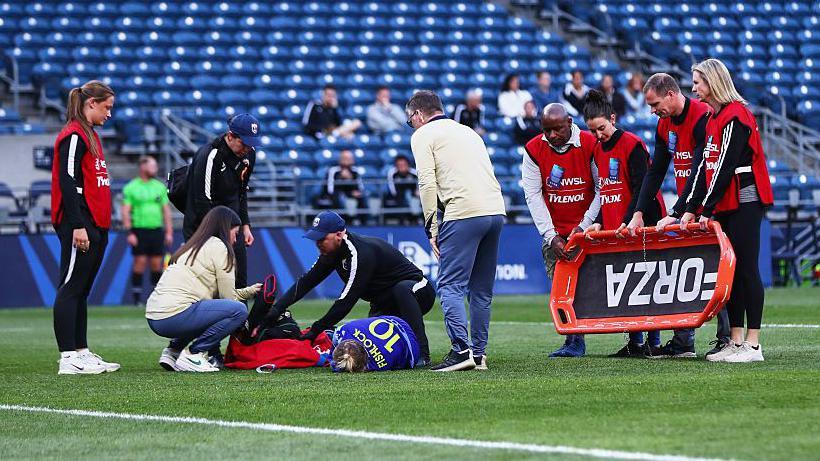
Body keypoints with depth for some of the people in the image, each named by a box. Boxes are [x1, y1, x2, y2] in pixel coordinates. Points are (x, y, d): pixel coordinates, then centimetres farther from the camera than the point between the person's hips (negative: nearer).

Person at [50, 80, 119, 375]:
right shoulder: (73, 136, -10)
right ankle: (68, 359, -11)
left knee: (81, 291, 11)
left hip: (95, 226, 10)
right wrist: (77, 226, -22)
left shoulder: (89, 135, 19)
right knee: (71, 289, -9)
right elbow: (67, 182, -17)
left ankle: (81, 352, 15)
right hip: (79, 223, -10)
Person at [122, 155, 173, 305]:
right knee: (140, 262, -7)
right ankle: (136, 297, -3)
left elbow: (166, 210, 13)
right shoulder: (131, 188, 0)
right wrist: (129, 233, -12)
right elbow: (125, 211, -3)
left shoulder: (160, 187, 12)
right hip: (139, 230, -3)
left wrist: (169, 232, 7)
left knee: (157, 263, 2)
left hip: (157, 230, 3)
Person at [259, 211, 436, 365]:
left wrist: (316, 329, -30)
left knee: (402, 289, -42)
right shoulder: (332, 252, -2)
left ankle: (421, 353, -39)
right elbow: (307, 281, -2)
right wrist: (277, 308, -15)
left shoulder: (361, 253, -31)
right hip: (383, 305, 8)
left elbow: (347, 300, -32)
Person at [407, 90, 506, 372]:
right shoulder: (468, 131, 28)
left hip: (463, 214, -7)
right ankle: (479, 353, 12)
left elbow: (427, 183, -5)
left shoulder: (423, 135, 6)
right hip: (496, 210, 7)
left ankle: (462, 350, -18)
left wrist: (432, 228, -2)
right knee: (481, 290, 12)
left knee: (450, 285, -7)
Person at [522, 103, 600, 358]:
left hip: (586, 229, -2)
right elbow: (533, 195, -4)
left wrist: (584, 226, -11)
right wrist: (551, 236, -11)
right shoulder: (534, 150, -4)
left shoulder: (590, 144, -10)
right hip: (554, 231, 2)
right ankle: (574, 342, -1)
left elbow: (602, 190, -5)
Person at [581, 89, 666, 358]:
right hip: (614, 228, 7)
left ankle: (653, 343, -2)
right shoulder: (598, 149, 13)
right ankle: (635, 343, 7)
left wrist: (628, 221, -20)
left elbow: (642, 189, -14)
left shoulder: (632, 145, -9)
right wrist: (599, 222, 7)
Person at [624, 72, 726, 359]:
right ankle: (683, 342, 4)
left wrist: (676, 214, -25)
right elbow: (655, 173, 11)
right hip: (686, 210, 8)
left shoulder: (703, 117, -17)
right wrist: (639, 212, 1)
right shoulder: (665, 125, 10)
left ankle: (726, 339, -2)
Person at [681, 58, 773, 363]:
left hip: (744, 203, -9)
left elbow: (726, 166, -17)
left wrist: (707, 210, -17)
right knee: (729, 270, 8)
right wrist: (691, 209, 10)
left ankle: (753, 345, -8)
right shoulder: (714, 119, 17)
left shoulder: (736, 116, -12)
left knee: (746, 269, -8)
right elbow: (706, 167, 17)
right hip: (723, 206, 9)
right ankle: (736, 342, 10)